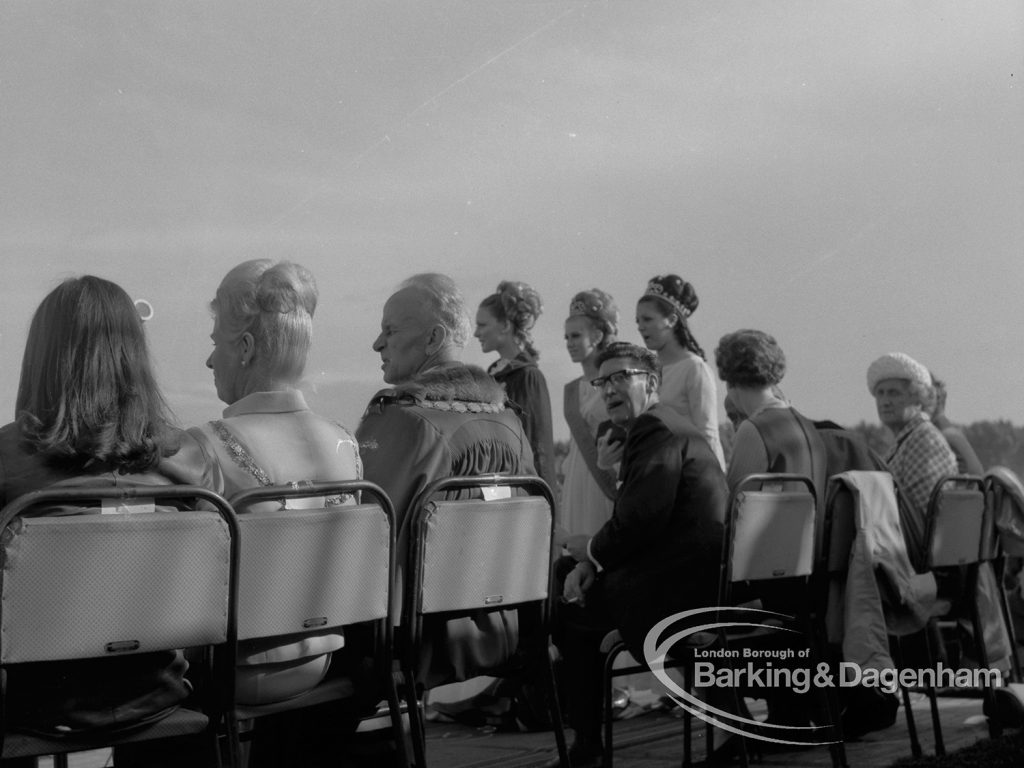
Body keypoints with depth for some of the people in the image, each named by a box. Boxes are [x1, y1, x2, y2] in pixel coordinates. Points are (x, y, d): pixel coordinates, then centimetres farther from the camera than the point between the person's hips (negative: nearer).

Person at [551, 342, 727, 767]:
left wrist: (589, 550, -4)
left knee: (568, 609, 1)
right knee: (566, 573, 19)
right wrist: (590, 562, 2)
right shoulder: (658, 426, 18)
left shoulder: (656, 430, -16)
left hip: (677, 589, -11)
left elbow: (639, 522, -23)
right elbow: (631, 521, 18)